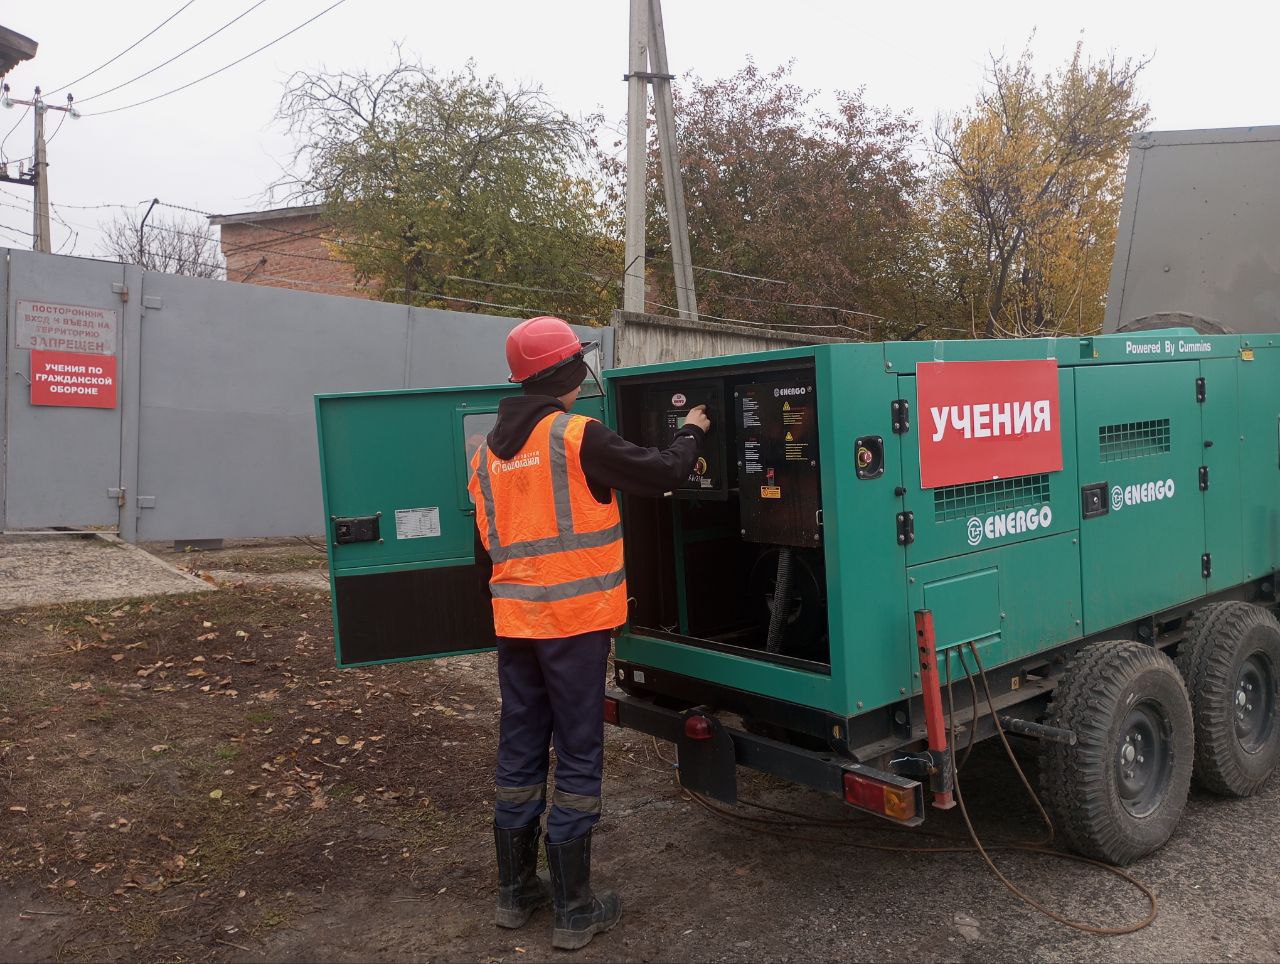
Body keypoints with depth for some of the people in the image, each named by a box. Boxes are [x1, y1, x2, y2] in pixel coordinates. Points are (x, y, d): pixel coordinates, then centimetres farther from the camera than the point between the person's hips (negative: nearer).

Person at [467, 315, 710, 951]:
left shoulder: (489, 452, 11)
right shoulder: (578, 437, -12)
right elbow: (660, 475, -8)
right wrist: (691, 433, 11)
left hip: (514, 624, 7)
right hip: (574, 623, -7)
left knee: (519, 752, 15)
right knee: (578, 756, 3)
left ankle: (514, 892, 28)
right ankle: (573, 910, 12)